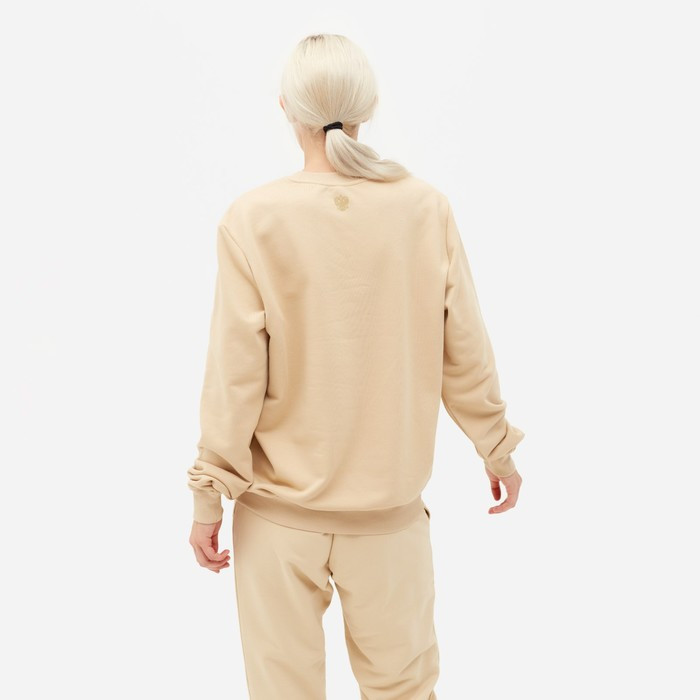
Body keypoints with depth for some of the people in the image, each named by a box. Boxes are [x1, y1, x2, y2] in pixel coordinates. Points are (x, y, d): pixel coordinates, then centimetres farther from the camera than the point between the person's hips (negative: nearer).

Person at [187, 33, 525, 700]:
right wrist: (496, 449, 13)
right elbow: (464, 350, -2)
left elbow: (236, 372, -12)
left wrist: (209, 494, -1)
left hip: (279, 505, -1)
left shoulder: (254, 218, -13)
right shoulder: (424, 207, -8)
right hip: (390, 501, 2)